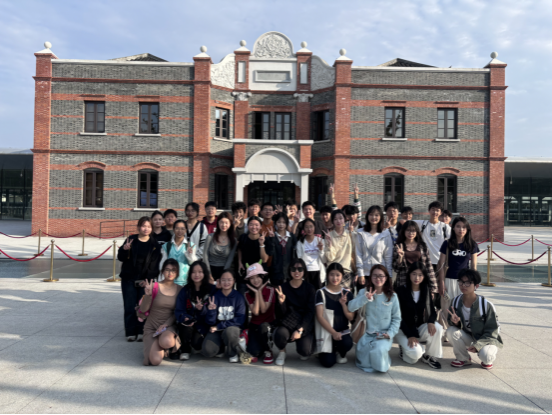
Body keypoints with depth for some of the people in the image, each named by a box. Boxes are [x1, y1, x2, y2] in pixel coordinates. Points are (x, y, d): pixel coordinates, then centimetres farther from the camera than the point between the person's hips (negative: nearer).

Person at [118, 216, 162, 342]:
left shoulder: (154, 244, 2)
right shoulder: (131, 240, 3)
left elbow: (155, 264, -1)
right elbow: (120, 257, 0)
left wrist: (148, 279, -9)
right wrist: (124, 250, -21)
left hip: (145, 280, 0)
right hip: (129, 279, 1)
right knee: (130, 307, 1)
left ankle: (141, 332, 7)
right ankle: (131, 332, 9)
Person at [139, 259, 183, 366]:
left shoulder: (179, 290, 2)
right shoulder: (154, 286, -6)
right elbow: (143, 309, -7)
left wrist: (166, 324, -13)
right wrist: (148, 294, -24)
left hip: (169, 326, 0)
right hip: (152, 326, 0)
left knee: (166, 342, -38)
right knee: (155, 361, -20)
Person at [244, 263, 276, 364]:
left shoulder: (270, 290, -7)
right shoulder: (248, 294, -2)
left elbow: (263, 310, -19)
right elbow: (255, 312, -16)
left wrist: (260, 291, -18)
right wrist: (256, 293, -16)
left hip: (268, 323, -1)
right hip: (254, 324, 2)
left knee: (262, 327, -38)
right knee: (253, 353, -19)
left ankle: (267, 351, -11)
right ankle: (259, 348, 19)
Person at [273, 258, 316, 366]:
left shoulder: (309, 288, -2)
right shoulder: (284, 287, -2)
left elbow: (310, 312, -6)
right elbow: (282, 313, -4)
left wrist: (300, 330, -17)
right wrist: (281, 302, -26)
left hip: (305, 324, 0)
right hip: (288, 323, 0)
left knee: (305, 351, -22)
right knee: (280, 334, -32)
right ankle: (282, 352, 4)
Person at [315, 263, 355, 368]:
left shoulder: (347, 293, 5)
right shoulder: (321, 293, -4)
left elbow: (351, 318, 2)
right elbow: (320, 317, -11)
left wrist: (343, 304, -15)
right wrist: (333, 332, -20)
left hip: (343, 331, 2)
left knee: (347, 343, -31)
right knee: (328, 362, -18)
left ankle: (341, 353, 6)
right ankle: (330, 350, 18)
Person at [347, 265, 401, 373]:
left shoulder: (392, 296, 2)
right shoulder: (364, 292, 1)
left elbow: (396, 318, 7)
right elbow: (350, 308, -13)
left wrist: (390, 333, -8)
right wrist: (365, 298, -24)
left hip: (384, 336, 0)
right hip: (367, 334, 0)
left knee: (378, 351, -31)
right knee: (364, 363, -18)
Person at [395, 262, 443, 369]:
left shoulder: (426, 291, 4)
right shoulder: (401, 290, -10)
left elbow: (433, 311, 2)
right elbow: (399, 316, -12)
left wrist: (431, 322, -22)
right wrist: (409, 335, -19)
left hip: (420, 328, 4)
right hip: (404, 329, -4)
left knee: (437, 328, -28)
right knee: (415, 353, -29)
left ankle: (429, 356, -5)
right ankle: (404, 348, 7)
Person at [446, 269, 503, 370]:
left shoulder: (486, 305, -22)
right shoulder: (456, 301, -11)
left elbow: (492, 331, -15)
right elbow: (451, 323, 0)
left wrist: (477, 345, -25)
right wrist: (455, 322, -26)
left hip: (487, 339, -4)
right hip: (468, 337, 4)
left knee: (485, 356, -34)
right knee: (451, 331, -25)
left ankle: (487, 360, 7)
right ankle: (463, 358, 1)